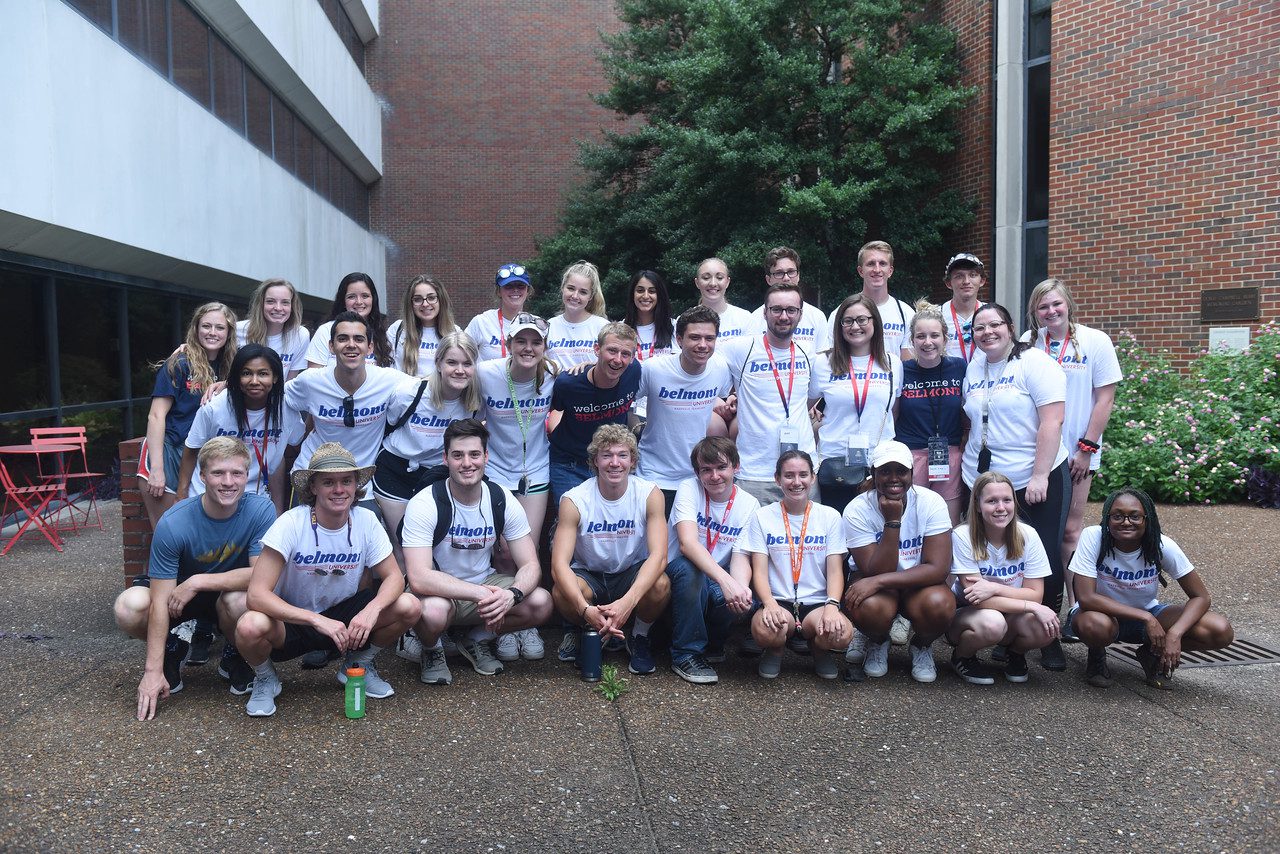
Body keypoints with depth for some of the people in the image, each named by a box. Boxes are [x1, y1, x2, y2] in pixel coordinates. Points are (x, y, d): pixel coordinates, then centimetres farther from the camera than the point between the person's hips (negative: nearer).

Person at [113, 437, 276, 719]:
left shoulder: (260, 510, -23)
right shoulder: (173, 523, -25)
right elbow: (160, 601, -24)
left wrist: (198, 581, -30)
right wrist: (153, 671, -26)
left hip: (230, 593, 0)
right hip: (178, 592, 1)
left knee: (239, 600, -36)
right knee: (128, 608, -28)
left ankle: (234, 658, 1)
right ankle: (172, 649, 8)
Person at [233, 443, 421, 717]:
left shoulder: (366, 521, -12)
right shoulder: (292, 524, -23)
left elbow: (394, 577, -8)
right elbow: (257, 594, -29)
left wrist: (372, 609, -31)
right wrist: (317, 620, -40)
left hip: (344, 616, 3)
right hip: (292, 620, -3)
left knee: (409, 606, -20)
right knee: (250, 627, -36)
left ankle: (359, 666, 9)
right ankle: (265, 680, 1)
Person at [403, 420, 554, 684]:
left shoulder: (503, 501, -10)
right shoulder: (425, 504, -21)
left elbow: (530, 565, -10)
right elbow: (419, 578, -31)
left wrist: (512, 594, -33)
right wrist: (480, 594, -37)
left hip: (485, 585, 4)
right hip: (439, 592, -4)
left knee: (541, 603, -21)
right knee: (433, 611, -39)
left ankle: (478, 640, 8)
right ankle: (432, 649, 0)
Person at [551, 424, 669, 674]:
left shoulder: (649, 494, -16)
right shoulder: (574, 500, -17)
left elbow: (658, 555, -25)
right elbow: (559, 564, -25)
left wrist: (628, 601, -42)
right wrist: (585, 609, -43)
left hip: (632, 574, 0)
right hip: (588, 576, 0)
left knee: (660, 585, -33)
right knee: (561, 593, -33)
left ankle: (639, 638, 0)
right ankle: (581, 632, 4)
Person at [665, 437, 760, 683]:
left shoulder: (749, 504, -3)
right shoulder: (689, 489, -13)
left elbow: (741, 557, -11)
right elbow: (687, 543, -29)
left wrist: (741, 586, -36)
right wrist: (725, 580, -43)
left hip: (720, 580, 3)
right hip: (681, 572, -2)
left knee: (743, 602, -31)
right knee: (688, 568, -37)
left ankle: (712, 643, 5)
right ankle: (686, 653, -20)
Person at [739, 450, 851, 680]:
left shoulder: (829, 516, 7)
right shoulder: (763, 516, 4)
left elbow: (835, 571, 1)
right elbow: (759, 572, -2)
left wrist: (832, 606, -19)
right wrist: (770, 604, -23)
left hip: (817, 603, 1)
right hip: (778, 602, -1)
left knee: (841, 633, -32)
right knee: (765, 630, -36)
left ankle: (819, 648, 8)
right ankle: (776, 650, 5)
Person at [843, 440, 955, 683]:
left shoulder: (931, 503, -16)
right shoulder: (857, 510, -18)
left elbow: (938, 568, -22)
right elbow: (876, 571, -23)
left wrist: (878, 581, -31)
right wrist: (892, 522, -32)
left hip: (918, 582, 1)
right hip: (876, 584, -1)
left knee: (939, 605, -33)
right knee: (869, 607, -35)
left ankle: (922, 645, 5)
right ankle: (877, 642, 5)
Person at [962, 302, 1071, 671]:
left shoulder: (1035, 363, -8)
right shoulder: (974, 368, 11)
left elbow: (1052, 421, -15)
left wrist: (1039, 476, -20)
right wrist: (964, 462, 12)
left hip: (1035, 481, -5)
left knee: (1045, 560, -1)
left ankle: (1049, 638, 15)